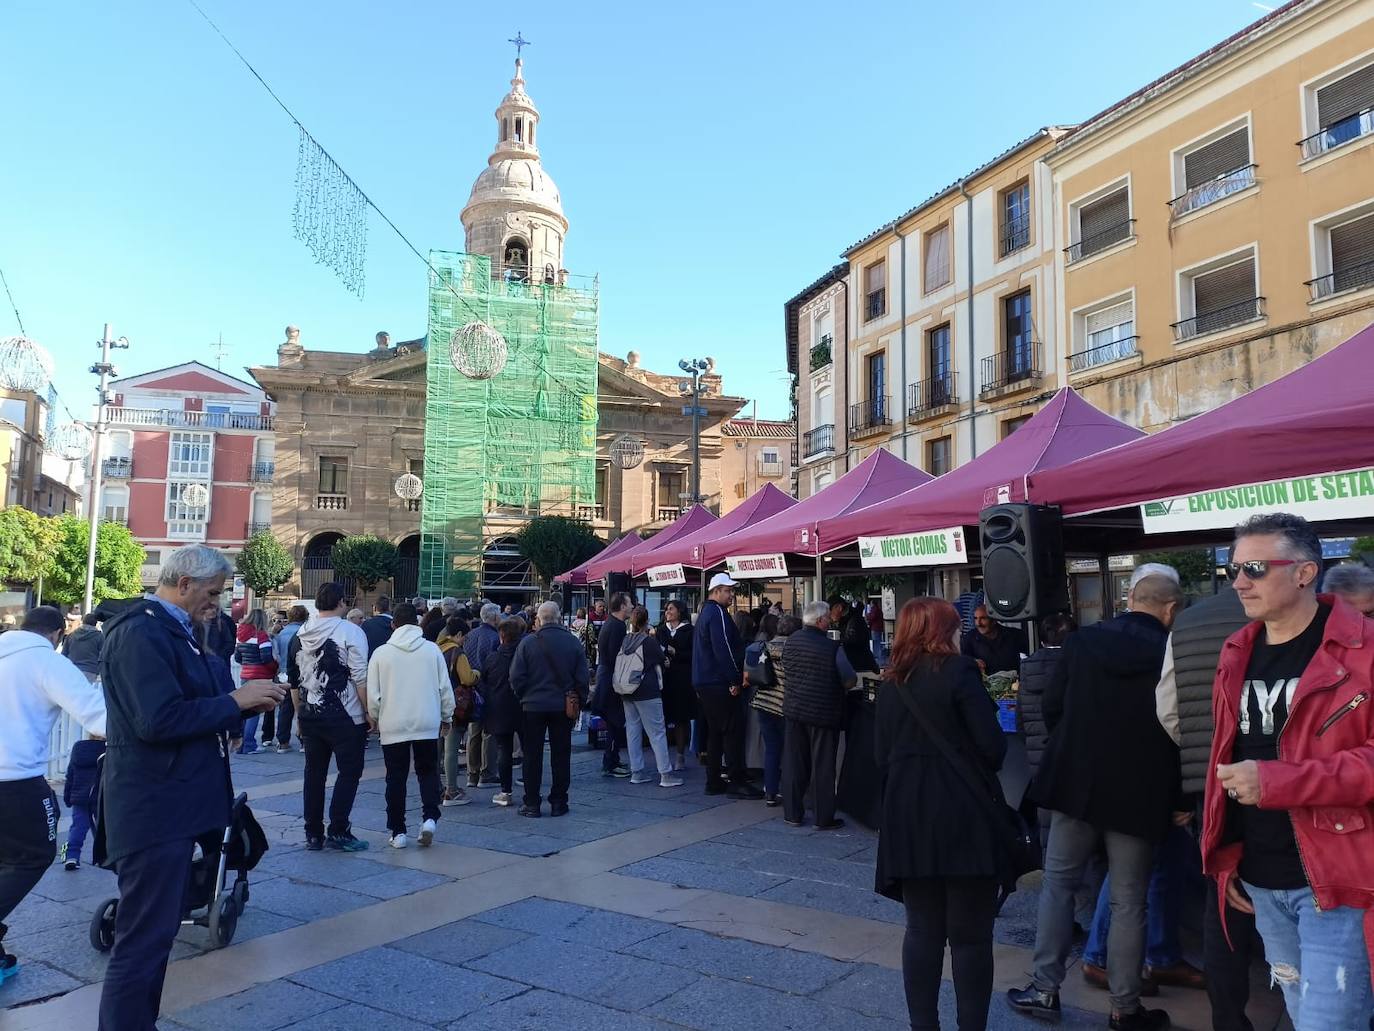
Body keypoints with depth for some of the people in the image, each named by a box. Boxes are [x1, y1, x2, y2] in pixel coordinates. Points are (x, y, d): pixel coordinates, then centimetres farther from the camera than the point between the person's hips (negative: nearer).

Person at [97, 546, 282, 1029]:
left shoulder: (169, 629, 15)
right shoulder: (141, 632, -18)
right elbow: (158, 720, -29)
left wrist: (244, 702, 3)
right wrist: (236, 700, -19)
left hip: (169, 807, 11)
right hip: (154, 810, -11)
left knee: (155, 932, 20)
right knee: (144, 938, -3)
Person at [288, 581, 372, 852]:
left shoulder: (301, 635, 9)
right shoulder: (350, 631, -10)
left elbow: (294, 681, 15)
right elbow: (360, 677, -14)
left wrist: (300, 714, 24)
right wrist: (369, 712, -7)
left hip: (310, 716, 6)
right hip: (345, 717, -6)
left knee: (314, 773, 12)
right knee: (349, 771, 3)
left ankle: (313, 834, 16)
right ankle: (338, 832, 0)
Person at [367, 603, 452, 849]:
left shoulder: (381, 653, -4)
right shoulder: (432, 649, -2)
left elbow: (373, 695, -2)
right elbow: (445, 688, 1)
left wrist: (375, 719, 15)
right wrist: (447, 718, 14)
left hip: (393, 726, 0)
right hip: (427, 725, 1)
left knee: (396, 778, 10)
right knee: (428, 772, 14)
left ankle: (398, 832, 13)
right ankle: (429, 818, -4)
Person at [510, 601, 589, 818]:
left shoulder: (527, 642, -8)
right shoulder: (573, 642, -4)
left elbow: (516, 677, -7)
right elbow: (583, 677, -1)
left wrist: (523, 697, 8)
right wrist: (580, 702, 10)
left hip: (533, 705, -1)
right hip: (563, 706, 1)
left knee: (532, 756, 8)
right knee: (561, 755, 9)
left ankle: (532, 804, 10)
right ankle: (558, 803, 12)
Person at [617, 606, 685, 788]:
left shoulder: (624, 641, 2)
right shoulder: (650, 641, -12)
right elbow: (660, 660, 3)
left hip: (627, 693, 6)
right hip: (647, 692, -6)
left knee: (633, 730, 11)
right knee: (657, 733, -2)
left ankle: (636, 771, 15)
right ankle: (666, 774, -3)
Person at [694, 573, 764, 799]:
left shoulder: (705, 613, 18)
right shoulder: (718, 613, -15)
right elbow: (724, 650, -22)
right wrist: (735, 680, -17)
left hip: (704, 683, 10)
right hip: (719, 684, -10)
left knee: (715, 731, 13)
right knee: (734, 730, -5)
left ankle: (714, 782, 17)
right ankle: (737, 782, -3)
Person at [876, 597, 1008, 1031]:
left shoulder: (891, 683, 9)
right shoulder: (959, 672, -8)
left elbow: (883, 756, 10)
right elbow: (993, 747, -12)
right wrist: (982, 771, 9)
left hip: (909, 818, 5)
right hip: (964, 818, -5)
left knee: (922, 931, 13)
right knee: (970, 935, 6)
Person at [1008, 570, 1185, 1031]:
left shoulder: (1080, 642, -4)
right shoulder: (1172, 656, -11)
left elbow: (1052, 707, 2)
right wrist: (1175, 797, 7)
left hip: (1075, 782, 2)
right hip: (1138, 794, -2)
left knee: (1058, 884, 14)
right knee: (1128, 903, 10)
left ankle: (1045, 989, 19)